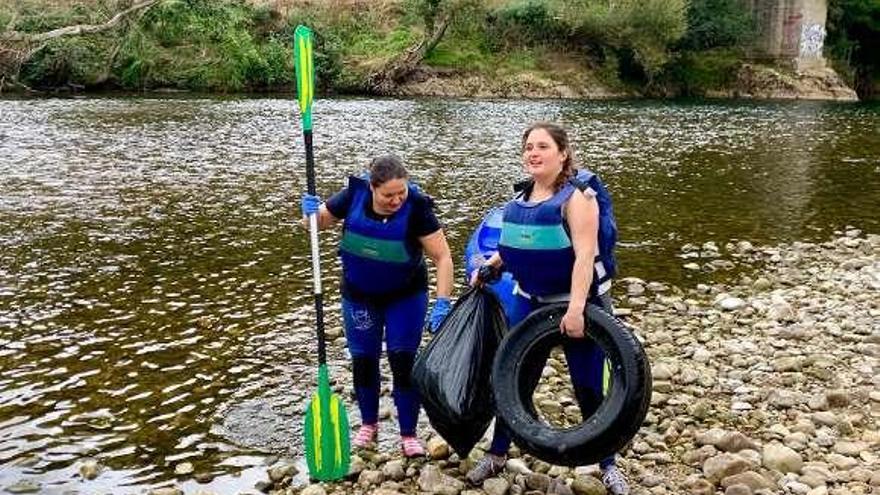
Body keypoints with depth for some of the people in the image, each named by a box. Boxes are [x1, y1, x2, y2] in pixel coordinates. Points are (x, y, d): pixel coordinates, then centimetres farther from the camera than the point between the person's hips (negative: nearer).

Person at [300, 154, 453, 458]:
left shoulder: (416, 208, -25)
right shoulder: (353, 196, -19)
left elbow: (443, 257, -22)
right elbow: (318, 222, -3)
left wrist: (442, 303, -28)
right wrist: (310, 213, -26)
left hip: (405, 296, -2)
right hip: (359, 296, 3)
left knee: (404, 361, -2)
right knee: (363, 360, 11)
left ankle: (408, 433, 14)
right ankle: (369, 424, 33)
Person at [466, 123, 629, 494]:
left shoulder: (576, 196, -14)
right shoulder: (522, 197, 6)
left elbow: (585, 255, -24)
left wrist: (576, 309, -32)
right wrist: (490, 267, 6)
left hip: (579, 302, -6)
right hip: (529, 301, 6)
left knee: (588, 388, 1)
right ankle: (496, 455, 26)